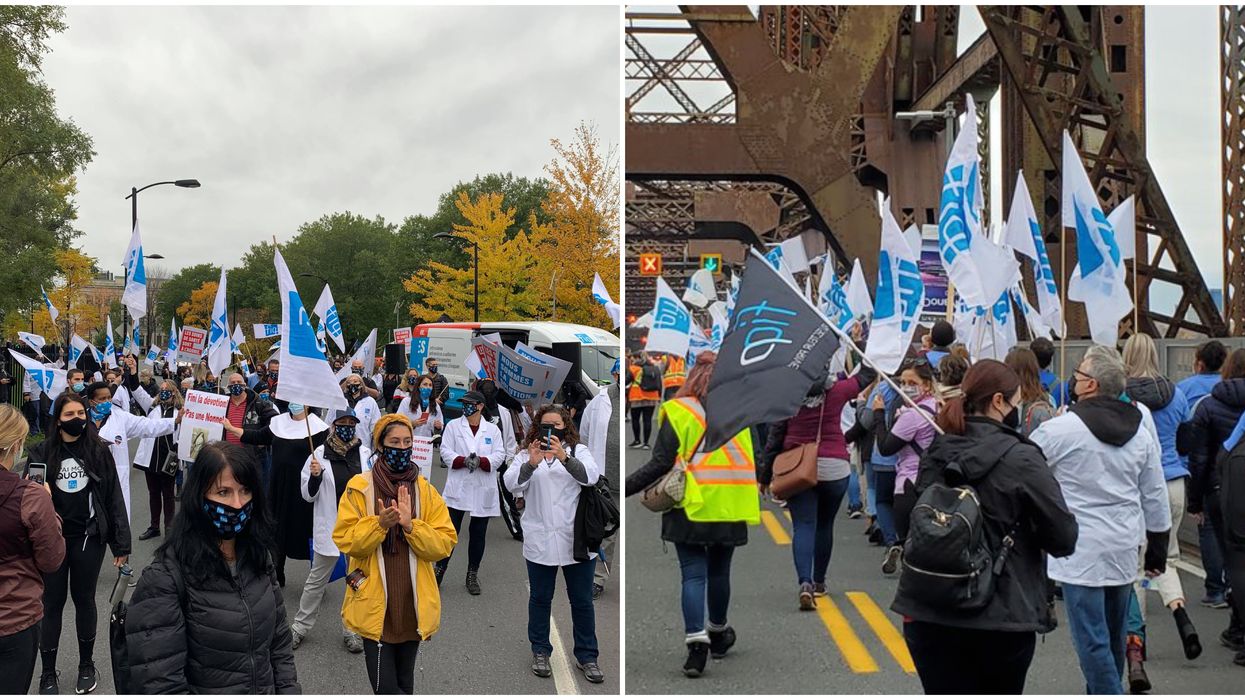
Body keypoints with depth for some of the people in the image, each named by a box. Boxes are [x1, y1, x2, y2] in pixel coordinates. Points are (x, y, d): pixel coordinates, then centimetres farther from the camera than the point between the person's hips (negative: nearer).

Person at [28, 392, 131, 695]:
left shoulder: (99, 450, -1)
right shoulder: (42, 452, -2)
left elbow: (114, 497, -2)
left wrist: (121, 543, -5)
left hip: (89, 537, 0)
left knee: (84, 599, 13)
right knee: (52, 604, 7)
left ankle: (87, 664, 27)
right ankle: (48, 673, 18)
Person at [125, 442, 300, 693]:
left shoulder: (258, 557, -2)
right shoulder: (164, 578, -23)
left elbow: (279, 642, 4)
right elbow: (159, 684, -26)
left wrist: (288, 690, -3)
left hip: (267, 690, 5)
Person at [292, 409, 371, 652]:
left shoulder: (366, 454, -3)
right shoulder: (320, 454, -9)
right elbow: (308, 495, -4)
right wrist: (314, 477, -22)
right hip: (330, 528, -2)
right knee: (316, 581, 12)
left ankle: (352, 629, 28)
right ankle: (301, 626, 28)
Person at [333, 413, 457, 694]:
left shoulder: (426, 491, 3)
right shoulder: (360, 487, -3)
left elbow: (444, 543, -4)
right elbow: (345, 541, -9)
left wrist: (410, 525, -19)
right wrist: (380, 524, -24)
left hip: (412, 605, 3)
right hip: (374, 604, -3)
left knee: (404, 684, 16)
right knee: (386, 687, -7)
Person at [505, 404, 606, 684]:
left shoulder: (578, 451, 6)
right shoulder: (526, 454, 7)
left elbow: (591, 475, -14)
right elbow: (511, 482, -10)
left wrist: (564, 457, -30)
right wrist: (531, 463, -29)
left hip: (576, 539, 0)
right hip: (540, 540, 1)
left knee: (582, 601, 5)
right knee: (540, 598, 11)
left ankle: (587, 656, 14)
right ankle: (540, 652, 24)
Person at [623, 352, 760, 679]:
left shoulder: (678, 412, -8)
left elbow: (660, 464, -12)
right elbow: (754, 459, 6)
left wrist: (622, 489, -7)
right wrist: (759, 484, 27)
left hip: (691, 507, -3)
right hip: (730, 509, 3)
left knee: (693, 574, 0)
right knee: (719, 572, 18)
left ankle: (696, 640, -13)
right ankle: (718, 633, 35)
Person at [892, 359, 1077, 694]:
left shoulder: (935, 454, 4)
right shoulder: (1021, 459, -12)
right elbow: (1064, 538, -10)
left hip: (929, 615, 3)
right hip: (1003, 617, -3)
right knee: (1002, 691, 19)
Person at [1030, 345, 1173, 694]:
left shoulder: (1061, 429, -15)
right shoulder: (1141, 432, 5)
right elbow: (1156, 498, 10)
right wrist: (1157, 548, 19)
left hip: (1081, 551, -7)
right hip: (1124, 550, 7)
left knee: (1092, 639, -2)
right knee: (1114, 633, 20)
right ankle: (1105, 693, 35)